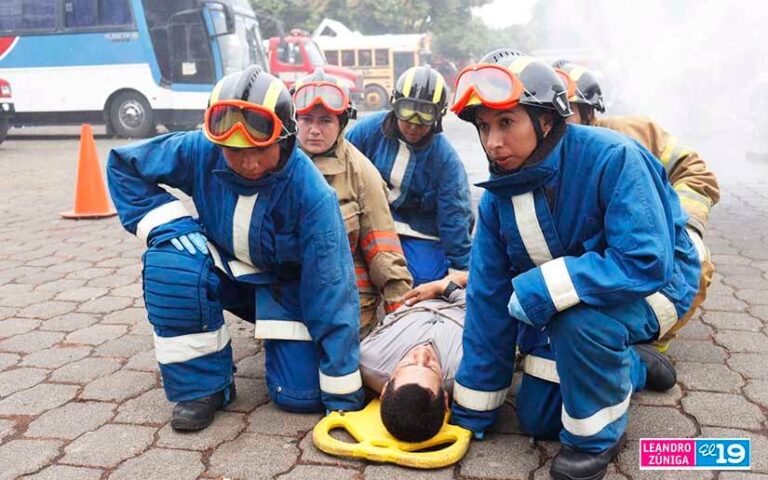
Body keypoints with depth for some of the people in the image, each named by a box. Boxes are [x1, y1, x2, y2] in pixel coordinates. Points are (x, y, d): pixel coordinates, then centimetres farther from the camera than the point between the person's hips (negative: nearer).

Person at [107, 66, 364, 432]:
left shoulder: (311, 193, -31)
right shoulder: (201, 151, -24)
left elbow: (331, 291, -28)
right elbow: (122, 163, -6)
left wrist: (343, 396, -26)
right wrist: (163, 224, -21)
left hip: (286, 287, -2)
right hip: (223, 271, 2)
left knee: (301, 396, -17)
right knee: (171, 257, -32)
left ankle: (279, 332, 19)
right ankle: (203, 384, -14)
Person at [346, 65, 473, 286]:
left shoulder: (445, 157, -10)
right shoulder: (369, 129, -8)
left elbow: (453, 216, -7)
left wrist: (461, 268, -7)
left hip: (419, 233, -1)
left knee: (425, 278, -21)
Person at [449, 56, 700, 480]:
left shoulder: (612, 157, -32)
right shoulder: (498, 196, -13)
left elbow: (646, 262, -37)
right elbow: (488, 300, -7)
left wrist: (541, 287, -37)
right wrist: (471, 413, -3)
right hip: (563, 306, 6)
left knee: (578, 319, -39)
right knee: (535, 419, 8)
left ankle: (595, 434, -9)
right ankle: (632, 365, 31)